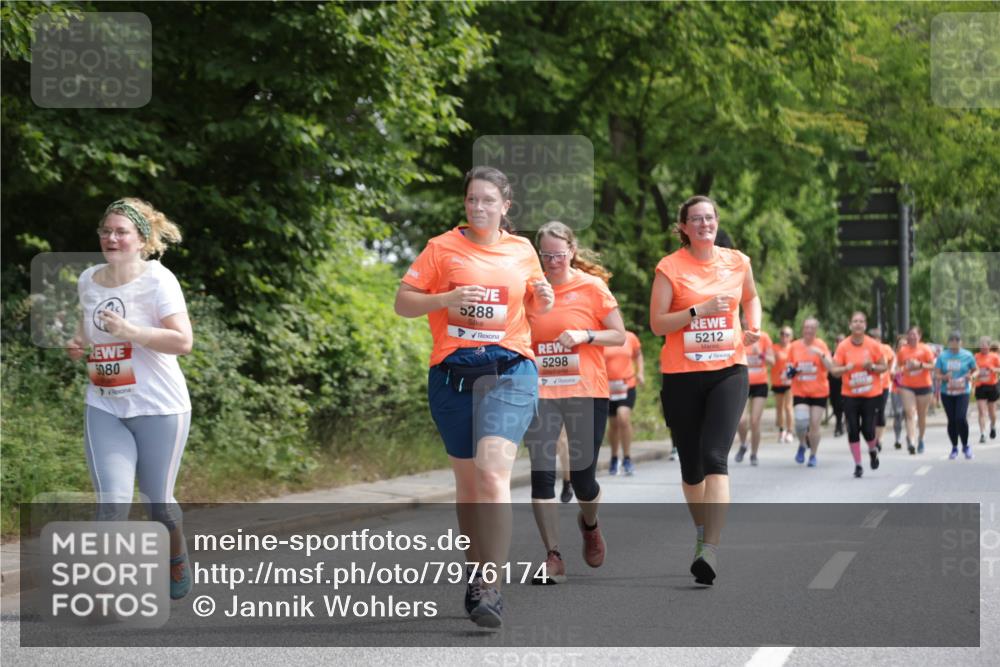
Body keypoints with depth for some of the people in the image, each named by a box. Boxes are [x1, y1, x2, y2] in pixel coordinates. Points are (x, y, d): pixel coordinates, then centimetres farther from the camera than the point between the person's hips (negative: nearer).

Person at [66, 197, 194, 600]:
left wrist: (130, 332, -28)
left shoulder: (158, 280, -11)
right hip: (104, 408, 4)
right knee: (112, 499, -12)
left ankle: (178, 560, 38)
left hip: (159, 408, -4)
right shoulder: (88, 280, 6)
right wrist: (78, 345, 2)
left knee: (157, 498, 9)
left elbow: (183, 341, -19)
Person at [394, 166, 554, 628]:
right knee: (467, 479, 11)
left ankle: (490, 585, -22)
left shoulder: (522, 251, 11)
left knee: (492, 470, -20)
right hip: (452, 372, 1)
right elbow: (402, 302, 3)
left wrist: (544, 300, 0)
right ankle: (475, 575, 26)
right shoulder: (442, 248, 5)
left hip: (509, 370, -1)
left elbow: (533, 306, 23)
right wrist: (447, 299, -13)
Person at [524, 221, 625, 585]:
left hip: (586, 393, -2)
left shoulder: (592, 287, -1)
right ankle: (553, 557, -2)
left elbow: (619, 335, 1)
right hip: (541, 393, 2)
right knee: (541, 474, -8)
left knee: (582, 476, 3)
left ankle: (590, 524, 37)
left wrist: (584, 335, -15)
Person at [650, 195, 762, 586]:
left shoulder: (737, 262, 6)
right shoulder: (670, 267, -2)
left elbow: (751, 297, 27)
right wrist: (699, 310, -18)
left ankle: (711, 550, -25)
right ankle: (701, 532, 33)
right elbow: (657, 324, -6)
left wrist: (754, 327, 8)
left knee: (714, 457, -17)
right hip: (682, 376, 0)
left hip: (728, 370, 0)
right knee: (691, 463, 9)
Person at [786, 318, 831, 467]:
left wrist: (820, 354, -28)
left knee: (814, 424, -1)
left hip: (819, 392, -1)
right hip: (800, 392, 1)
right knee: (801, 421, -16)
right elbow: (790, 365, 15)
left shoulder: (821, 345, -3)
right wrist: (790, 371, -7)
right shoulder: (794, 346, 3)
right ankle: (802, 445, 15)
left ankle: (813, 455, 17)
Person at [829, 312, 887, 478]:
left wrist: (872, 367, -17)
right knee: (853, 430, -3)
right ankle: (858, 465, 10)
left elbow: (883, 367, 3)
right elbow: (834, 371, -5)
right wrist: (846, 368, -25)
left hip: (871, 394, -1)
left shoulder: (873, 345, -4)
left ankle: (873, 451, 27)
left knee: (867, 429, -7)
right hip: (850, 395, 1)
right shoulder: (843, 346, -4)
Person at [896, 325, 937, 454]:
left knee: (922, 416, 11)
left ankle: (920, 440, 30)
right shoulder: (902, 350, 3)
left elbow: (932, 365, -6)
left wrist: (920, 365, -20)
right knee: (910, 414, -13)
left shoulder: (925, 349, -2)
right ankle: (910, 442, -22)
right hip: (907, 386, 0)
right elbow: (899, 366, 16)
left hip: (923, 385, 0)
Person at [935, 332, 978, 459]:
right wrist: (944, 377, -17)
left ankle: (965, 446, 3)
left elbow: (975, 370, 12)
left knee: (961, 418, -17)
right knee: (951, 420, 4)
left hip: (962, 392, -2)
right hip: (947, 393, 2)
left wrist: (971, 376, -10)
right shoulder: (942, 356, 4)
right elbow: (936, 373, 5)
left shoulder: (967, 355, 2)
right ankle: (954, 448, 19)